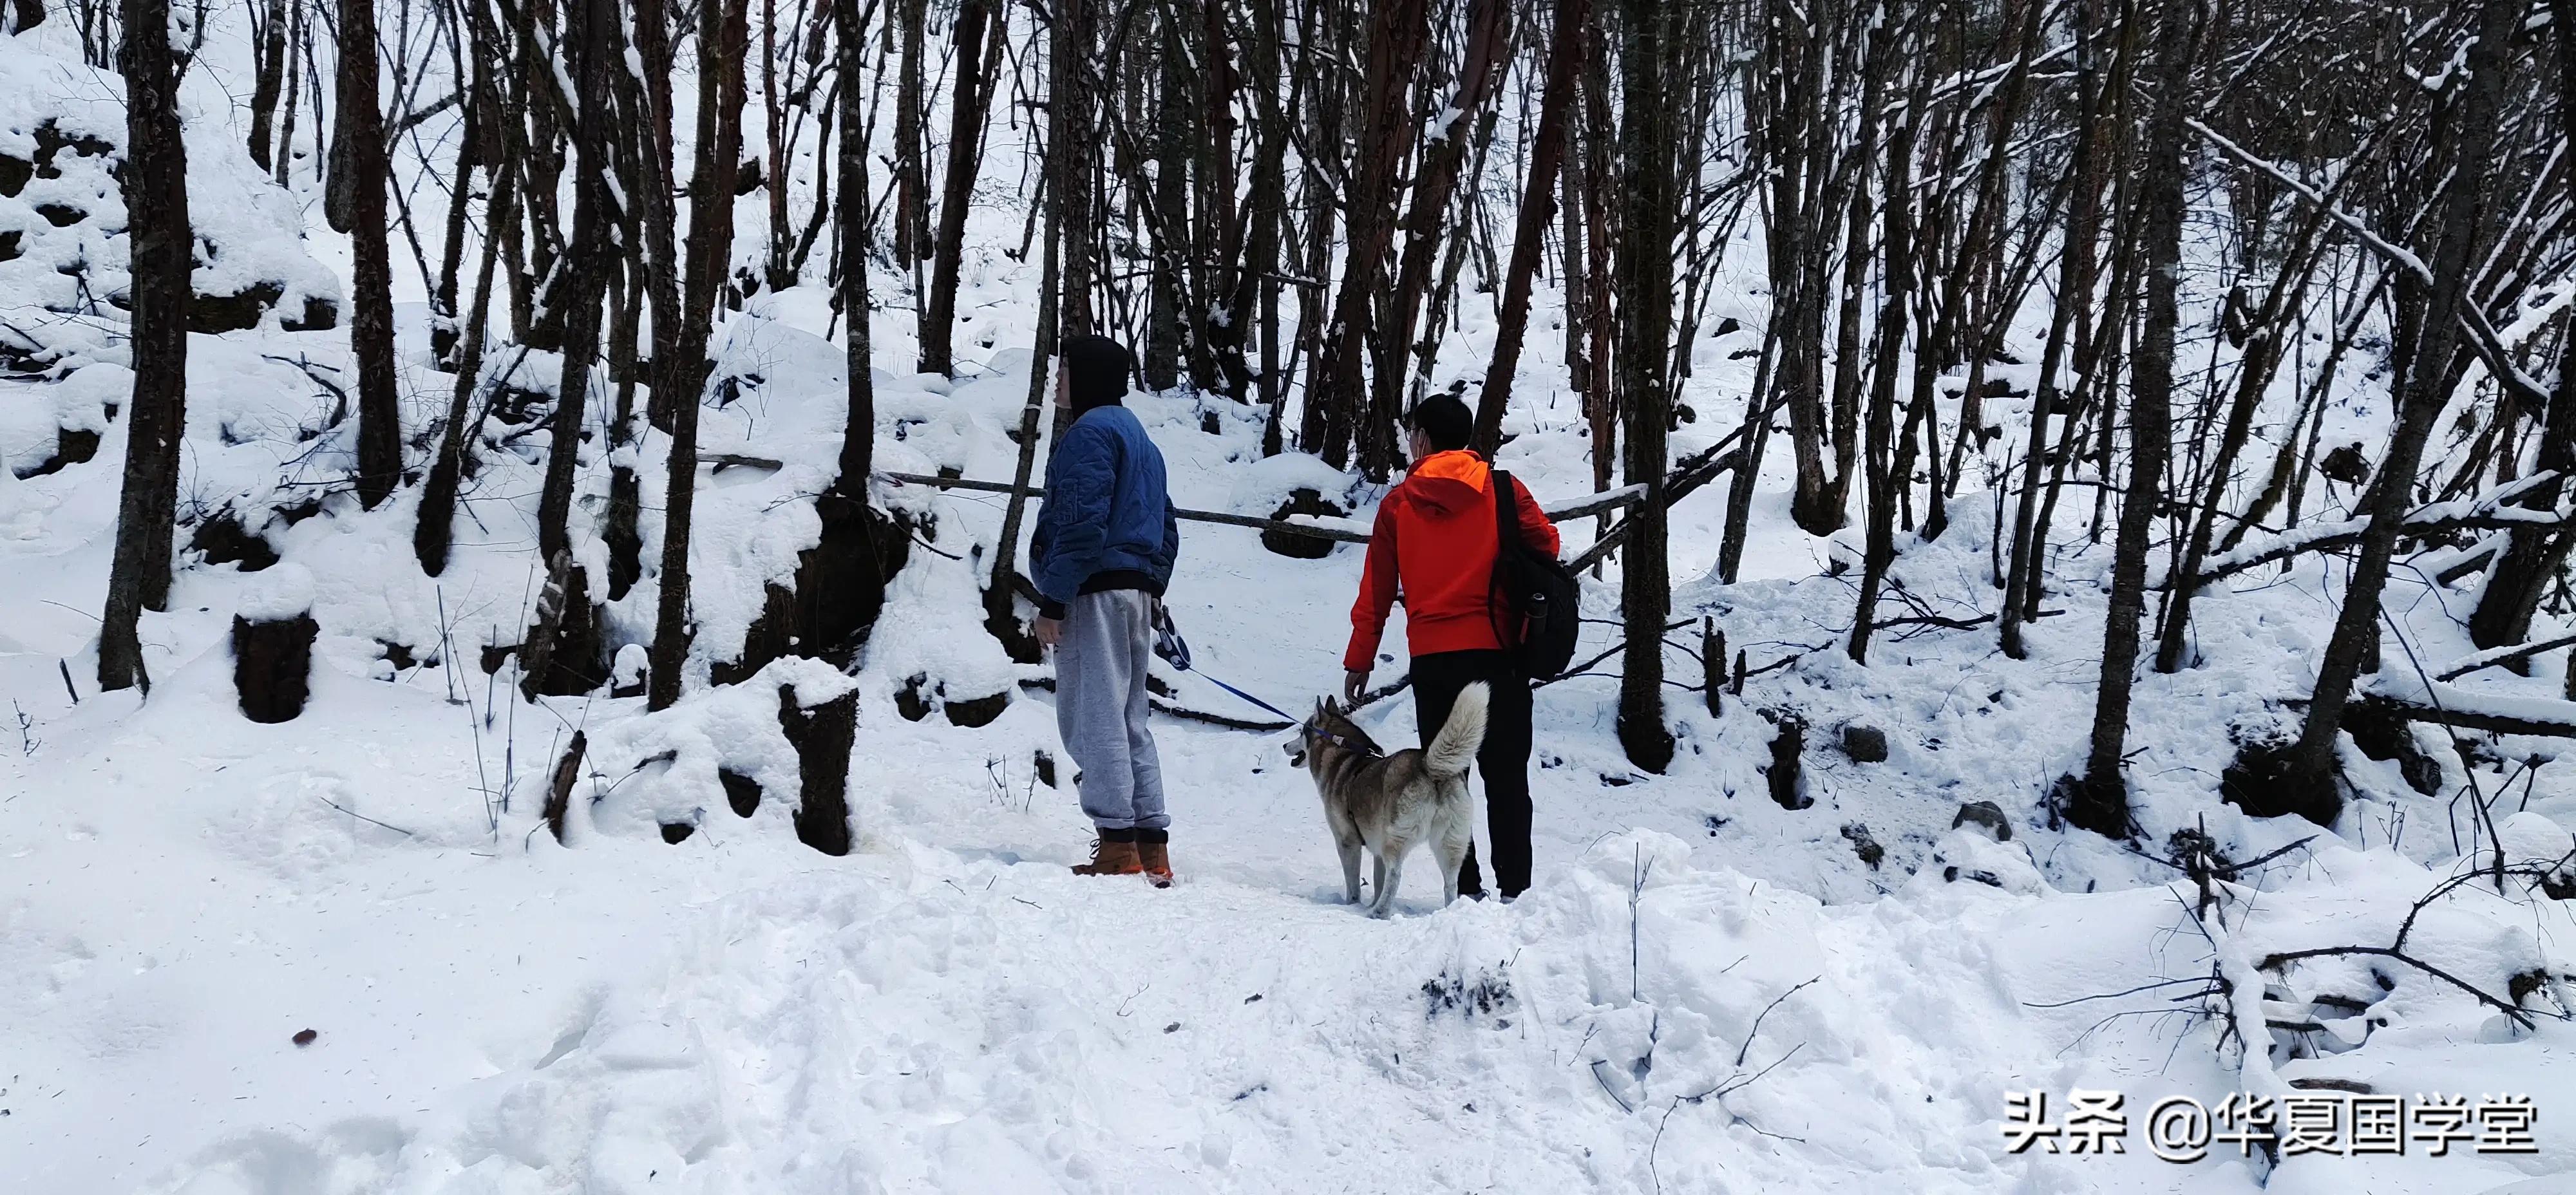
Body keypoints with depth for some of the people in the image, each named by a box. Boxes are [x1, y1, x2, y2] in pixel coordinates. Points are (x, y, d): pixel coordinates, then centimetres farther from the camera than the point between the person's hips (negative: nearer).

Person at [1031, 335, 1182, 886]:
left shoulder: (1091, 431, -9)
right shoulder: (1140, 438, 22)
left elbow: (1082, 525, -19)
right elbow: (1167, 530, 23)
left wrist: (1052, 601, -17)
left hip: (1095, 591, -10)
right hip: (1136, 593, 10)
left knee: (1093, 718, -8)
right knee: (1128, 721, 12)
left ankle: (1118, 847, -11)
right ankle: (1152, 848, 10)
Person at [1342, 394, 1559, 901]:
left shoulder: (1398, 504, 4)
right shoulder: (1502, 489, 1)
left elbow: (1376, 589, 5)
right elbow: (1546, 546, 0)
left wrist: (1359, 660, 12)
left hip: (1431, 657, 1)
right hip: (1497, 650, -1)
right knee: (1506, 777, 3)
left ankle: (1466, 888, 5)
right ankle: (1515, 888, -3)